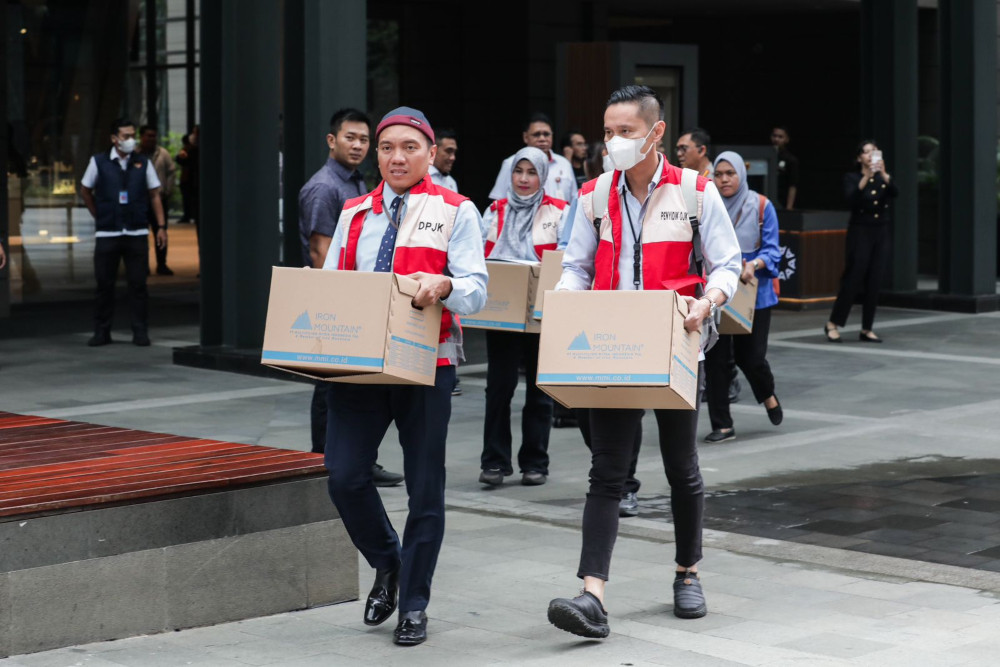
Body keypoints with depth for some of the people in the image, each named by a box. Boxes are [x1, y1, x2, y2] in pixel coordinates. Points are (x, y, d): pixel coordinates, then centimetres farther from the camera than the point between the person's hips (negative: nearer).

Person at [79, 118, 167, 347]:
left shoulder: (143, 163, 4)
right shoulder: (99, 162, 2)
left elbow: (154, 195, 8)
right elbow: (85, 191, 14)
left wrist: (161, 226, 1)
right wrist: (99, 216, 10)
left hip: (137, 233, 0)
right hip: (107, 234, 0)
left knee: (138, 284, 1)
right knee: (104, 284, 4)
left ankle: (140, 332, 7)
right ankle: (102, 332, 13)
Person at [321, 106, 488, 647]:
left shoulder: (455, 212, 3)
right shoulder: (354, 213, 16)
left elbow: (476, 289, -6)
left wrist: (443, 285, -28)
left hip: (425, 364, -3)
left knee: (425, 489, 3)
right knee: (344, 475, -6)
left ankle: (413, 606, 15)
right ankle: (386, 565, 22)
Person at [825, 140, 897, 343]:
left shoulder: (883, 178, 8)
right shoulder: (852, 177, -2)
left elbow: (894, 192, -12)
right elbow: (851, 197, -21)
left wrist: (883, 174, -29)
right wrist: (867, 177, -32)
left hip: (881, 234, 4)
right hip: (860, 232, -4)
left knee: (874, 283, 3)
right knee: (853, 280, -7)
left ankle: (866, 329, 9)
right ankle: (832, 324, 3)